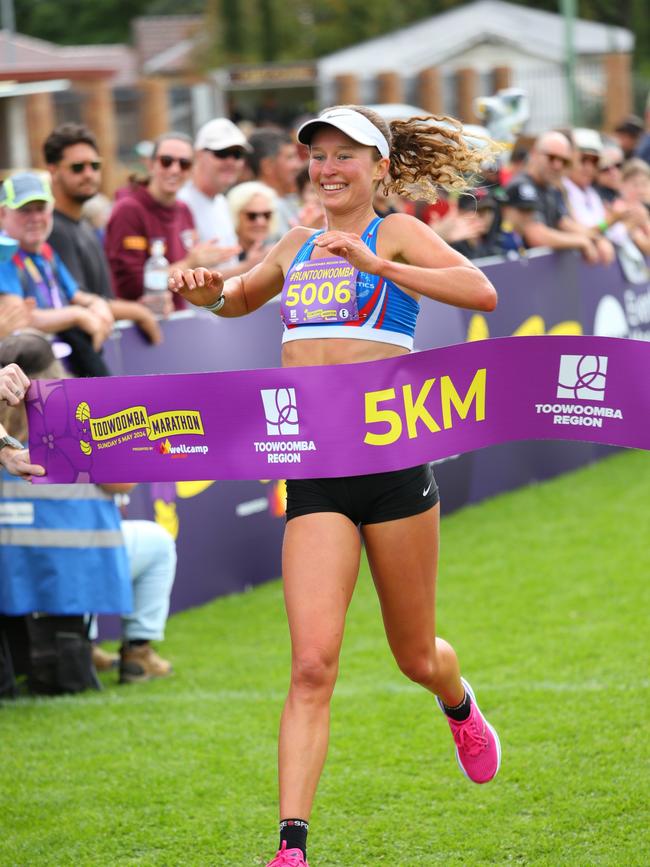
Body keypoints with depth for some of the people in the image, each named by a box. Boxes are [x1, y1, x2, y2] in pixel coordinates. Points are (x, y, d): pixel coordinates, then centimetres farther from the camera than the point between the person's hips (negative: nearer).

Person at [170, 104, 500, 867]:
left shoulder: (397, 233, -1)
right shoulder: (297, 245, 15)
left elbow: (481, 293, -19)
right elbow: (239, 300, 33)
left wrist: (374, 263, -26)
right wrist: (203, 291, 9)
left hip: (392, 460, -3)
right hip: (313, 470, 3)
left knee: (416, 657, 14)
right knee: (312, 662, -13)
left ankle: (459, 705, 51)